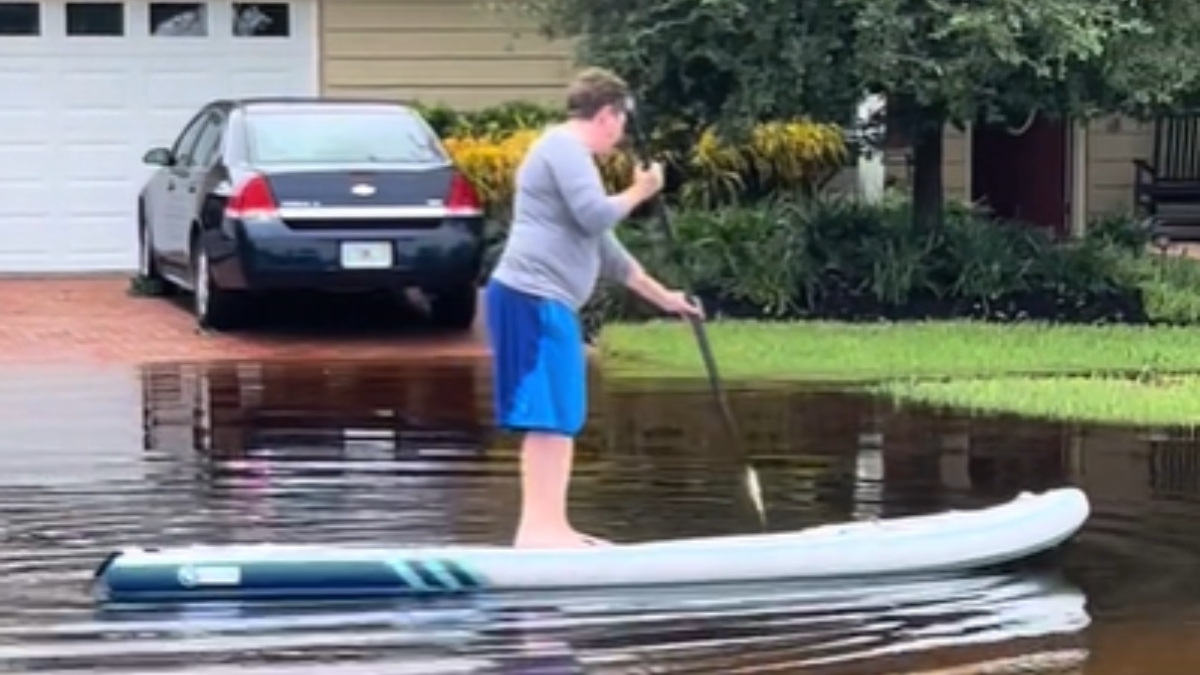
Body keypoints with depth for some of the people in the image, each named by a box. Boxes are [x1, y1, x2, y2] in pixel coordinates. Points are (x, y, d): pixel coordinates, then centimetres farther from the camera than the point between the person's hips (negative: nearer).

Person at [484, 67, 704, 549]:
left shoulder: (572, 156, 28)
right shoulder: (563, 145, -5)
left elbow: (604, 248, 34)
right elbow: (596, 215, -18)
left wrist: (663, 297, 39)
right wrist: (639, 192, 2)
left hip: (548, 304, 11)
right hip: (533, 300, -11)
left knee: (558, 420, 13)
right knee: (549, 418, -13)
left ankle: (551, 527, 17)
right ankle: (537, 528, -15)